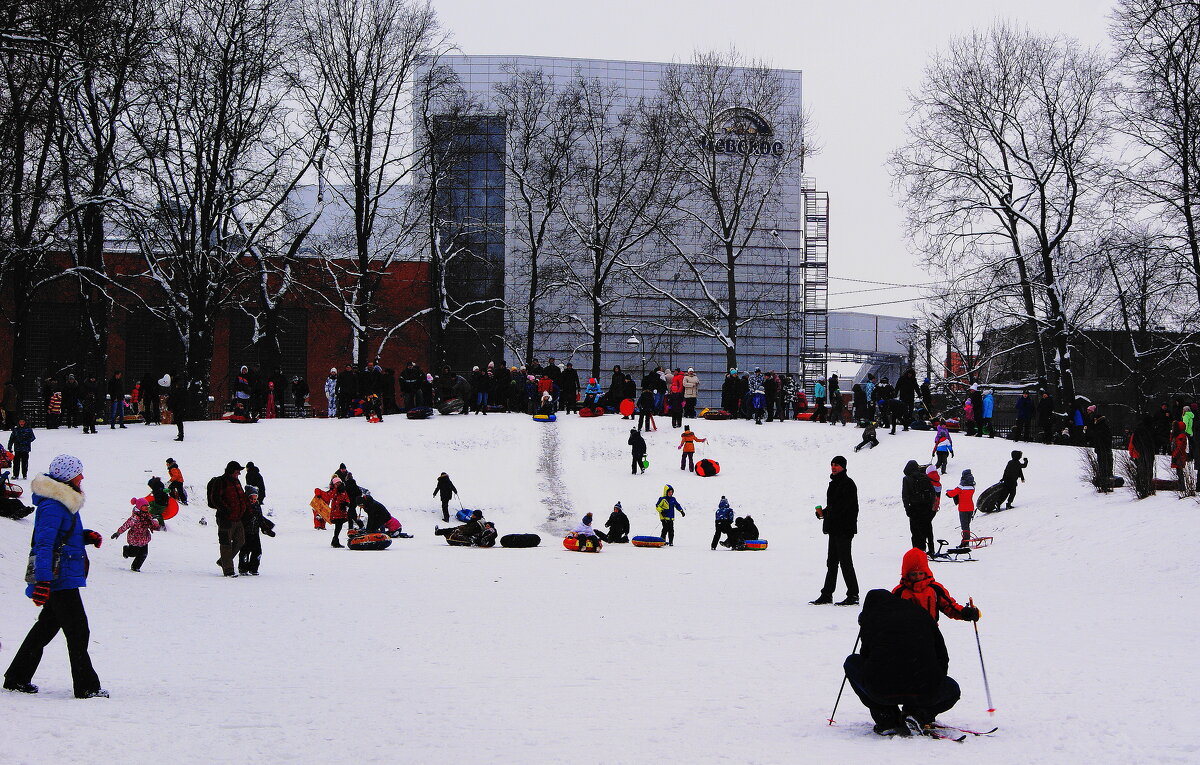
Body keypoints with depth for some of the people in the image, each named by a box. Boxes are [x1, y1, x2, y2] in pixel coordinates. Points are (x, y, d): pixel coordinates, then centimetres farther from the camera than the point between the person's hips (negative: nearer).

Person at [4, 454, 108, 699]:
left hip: (64, 577, 10)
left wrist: (86, 536, 7)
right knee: (77, 630, -6)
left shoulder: (65, 502, 14)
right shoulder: (52, 506, -18)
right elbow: (44, 544, -24)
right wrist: (42, 581, -30)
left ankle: (17, 678, 23)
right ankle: (86, 687, -1)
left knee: (47, 626, 16)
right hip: (61, 578, -10)